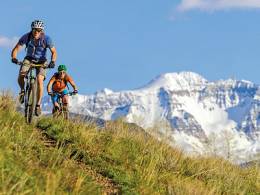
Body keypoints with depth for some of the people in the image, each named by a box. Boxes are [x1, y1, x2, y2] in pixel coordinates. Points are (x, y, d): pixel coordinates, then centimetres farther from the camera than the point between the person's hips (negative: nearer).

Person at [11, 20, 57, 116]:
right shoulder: (26, 37, -21)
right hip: (29, 59, 1)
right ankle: (22, 91, 7)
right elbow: (16, 49, -17)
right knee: (21, 75, -26)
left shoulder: (46, 38, -22)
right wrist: (14, 58, -37)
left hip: (41, 61, -1)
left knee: (40, 81, -23)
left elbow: (54, 52, -13)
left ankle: (38, 105, -10)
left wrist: (52, 62, -32)